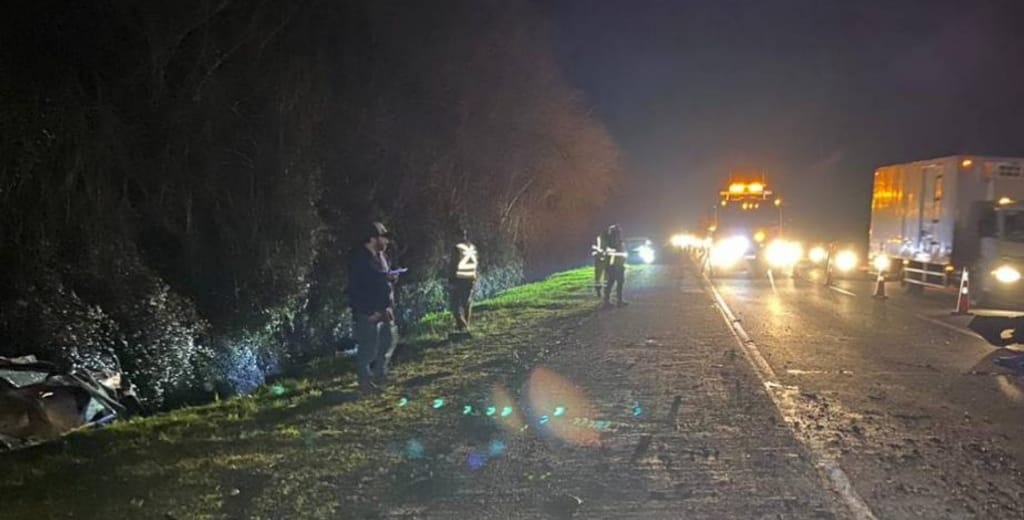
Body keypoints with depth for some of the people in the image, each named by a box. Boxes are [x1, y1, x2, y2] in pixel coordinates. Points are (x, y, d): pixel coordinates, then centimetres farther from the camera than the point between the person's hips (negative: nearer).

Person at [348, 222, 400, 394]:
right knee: (368, 347, -3)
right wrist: (368, 311, -19)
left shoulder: (381, 255, 12)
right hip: (367, 312, -9)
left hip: (384, 308, 9)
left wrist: (392, 278, -1)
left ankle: (379, 375, 27)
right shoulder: (358, 258, -15)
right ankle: (365, 381, 10)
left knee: (389, 339, 13)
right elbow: (354, 287, -18)